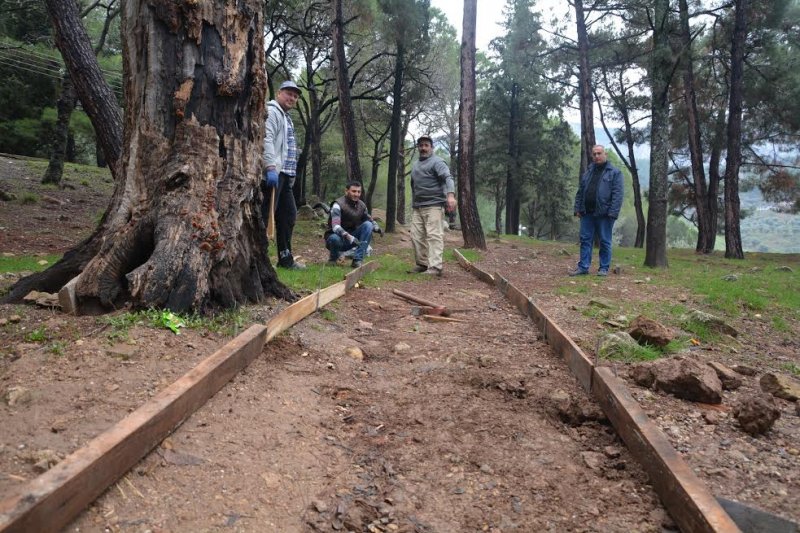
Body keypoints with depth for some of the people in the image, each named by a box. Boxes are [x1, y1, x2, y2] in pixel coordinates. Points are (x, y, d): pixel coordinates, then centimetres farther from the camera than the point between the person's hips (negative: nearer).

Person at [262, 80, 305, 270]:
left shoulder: (286, 117, 26)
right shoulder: (272, 111, -5)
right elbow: (266, 140, -19)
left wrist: (291, 174, 21)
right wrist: (271, 167, -29)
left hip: (284, 175, 10)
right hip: (273, 173, -10)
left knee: (288, 215, 11)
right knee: (265, 215, -12)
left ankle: (285, 258, 18)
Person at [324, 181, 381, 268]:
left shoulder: (362, 205, 0)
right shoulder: (338, 205, -18)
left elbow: (370, 220, 11)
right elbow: (335, 227, -29)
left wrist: (376, 227, -14)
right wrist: (349, 237, -46)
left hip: (351, 238, 5)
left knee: (368, 225, -18)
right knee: (335, 238, -41)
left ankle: (357, 260, -22)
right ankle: (333, 257, -3)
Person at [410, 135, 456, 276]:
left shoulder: (437, 162, -2)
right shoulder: (415, 165, 23)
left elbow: (448, 178, -17)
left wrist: (450, 195, -34)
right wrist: (413, 204, 24)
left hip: (433, 205, -8)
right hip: (417, 207, 8)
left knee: (434, 236, -11)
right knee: (416, 236, 6)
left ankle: (435, 267, -13)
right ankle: (422, 264, 16)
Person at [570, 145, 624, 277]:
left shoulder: (614, 172, -2)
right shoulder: (588, 172, 15)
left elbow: (617, 194, -9)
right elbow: (580, 192, 16)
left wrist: (613, 212, -17)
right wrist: (578, 208, 7)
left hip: (604, 214, -5)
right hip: (587, 213, 5)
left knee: (605, 241, 3)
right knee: (585, 240, 5)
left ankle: (604, 268, 11)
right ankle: (583, 267, 9)